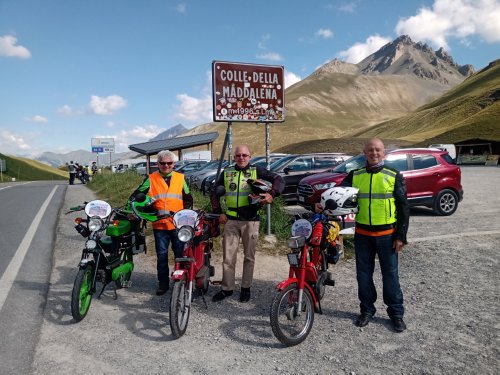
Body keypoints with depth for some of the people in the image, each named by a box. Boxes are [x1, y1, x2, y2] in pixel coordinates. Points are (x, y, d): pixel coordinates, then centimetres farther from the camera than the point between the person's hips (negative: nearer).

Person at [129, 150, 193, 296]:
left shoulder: (180, 178, 8)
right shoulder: (151, 179, 4)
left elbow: (188, 199, 12)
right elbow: (136, 195, 4)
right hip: (160, 225, 0)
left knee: (181, 255, 8)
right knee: (161, 256, 9)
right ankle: (163, 283, 21)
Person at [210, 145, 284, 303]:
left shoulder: (257, 171, 3)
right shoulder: (226, 173, 12)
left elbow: (279, 180, -1)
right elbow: (215, 193, 16)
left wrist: (272, 194, -19)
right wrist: (218, 212, 5)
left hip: (251, 220, -2)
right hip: (230, 220, 2)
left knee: (249, 256, 9)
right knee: (228, 256, 5)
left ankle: (246, 288, 23)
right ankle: (227, 288, 18)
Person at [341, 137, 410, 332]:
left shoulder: (394, 176, -1)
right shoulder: (355, 176, 4)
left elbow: (403, 208, 0)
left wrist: (401, 236, -5)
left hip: (387, 235, -2)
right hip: (362, 234, 2)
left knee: (390, 274, 7)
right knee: (363, 274, 11)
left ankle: (396, 313, 23)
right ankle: (367, 310, 27)